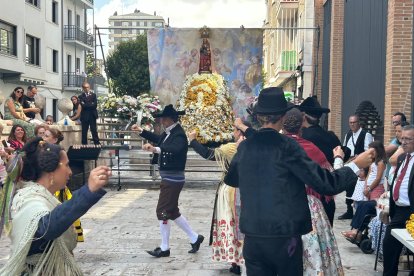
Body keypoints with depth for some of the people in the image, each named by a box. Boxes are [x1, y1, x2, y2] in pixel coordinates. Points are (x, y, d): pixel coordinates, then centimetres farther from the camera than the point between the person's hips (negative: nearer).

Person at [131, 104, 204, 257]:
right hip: (169, 178, 10)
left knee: (162, 212, -2)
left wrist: (155, 149, -53)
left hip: (173, 178, -10)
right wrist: (141, 131, 26)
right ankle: (195, 238, 26)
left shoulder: (178, 134, -20)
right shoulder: (169, 132, 8)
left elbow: (175, 149, -40)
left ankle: (164, 248, 12)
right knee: (172, 211, 16)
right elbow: (159, 139, 29)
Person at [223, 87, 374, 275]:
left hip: (253, 237, 4)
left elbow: (230, 180, 21)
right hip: (284, 236, -4)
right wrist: (356, 165, 0)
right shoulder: (286, 146, -12)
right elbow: (324, 183, -14)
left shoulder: (245, 146, 2)